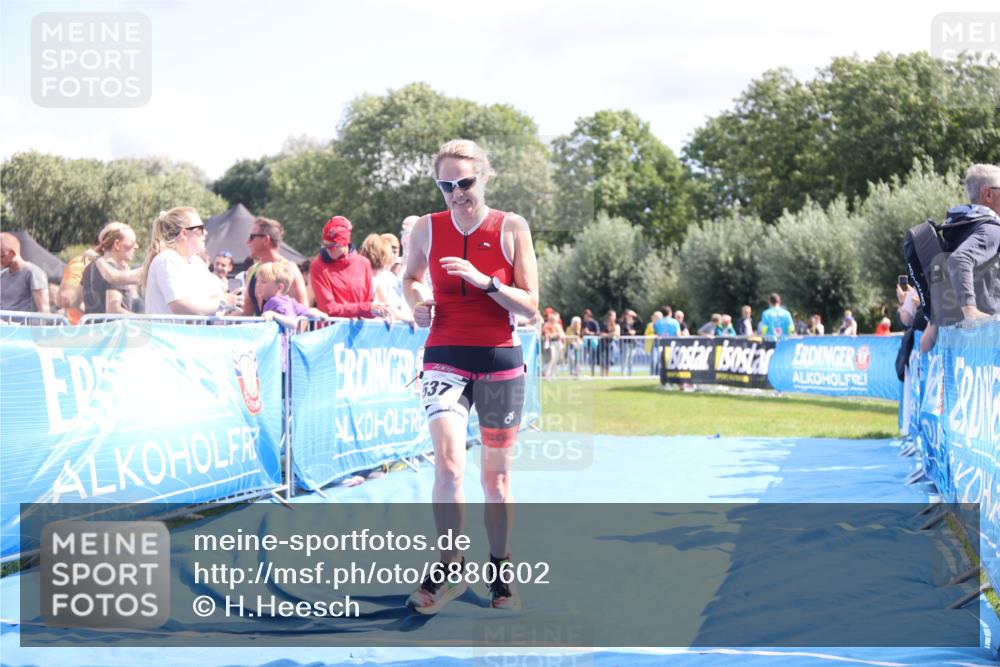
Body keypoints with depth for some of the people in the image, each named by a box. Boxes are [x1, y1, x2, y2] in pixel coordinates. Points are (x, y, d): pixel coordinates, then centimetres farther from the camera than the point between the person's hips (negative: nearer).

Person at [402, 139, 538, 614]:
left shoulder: (511, 228, -4)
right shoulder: (426, 229, 0)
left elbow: (530, 306, -5)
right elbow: (410, 277, 20)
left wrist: (484, 281, -19)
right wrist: (416, 300, -2)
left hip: (500, 359, 0)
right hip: (445, 356, 0)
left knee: (496, 476, 7)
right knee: (448, 465, -19)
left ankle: (500, 573, 24)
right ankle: (448, 566, -3)